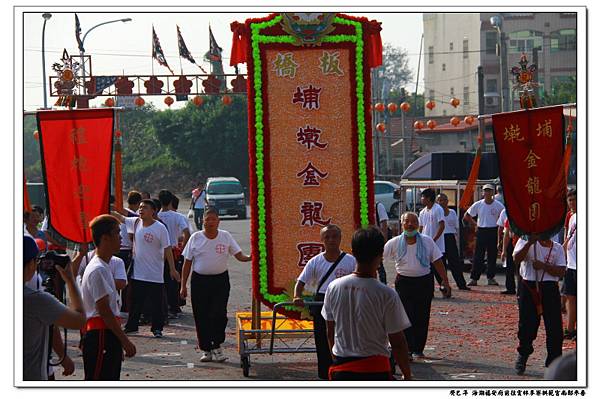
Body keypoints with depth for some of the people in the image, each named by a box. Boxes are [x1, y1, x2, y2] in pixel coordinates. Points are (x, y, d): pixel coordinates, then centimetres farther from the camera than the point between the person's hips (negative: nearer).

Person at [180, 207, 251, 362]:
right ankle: (206, 350, 13)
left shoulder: (226, 236, 2)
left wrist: (249, 258, -23)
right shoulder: (195, 238, 1)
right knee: (201, 317, 1)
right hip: (199, 280, 0)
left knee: (219, 314, -10)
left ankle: (216, 347, 2)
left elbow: (238, 255, 0)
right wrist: (183, 285, 3)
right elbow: (187, 263, 5)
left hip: (220, 280, 0)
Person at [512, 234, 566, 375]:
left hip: (550, 288, 1)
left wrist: (544, 266, -16)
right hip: (529, 288, -1)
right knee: (527, 326, 4)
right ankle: (523, 355, 30)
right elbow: (517, 259, -14)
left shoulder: (557, 248, 9)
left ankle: (554, 361, 6)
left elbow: (561, 271, -2)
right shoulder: (525, 242, 5)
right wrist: (529, 242, -24)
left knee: (554, 328, -4)